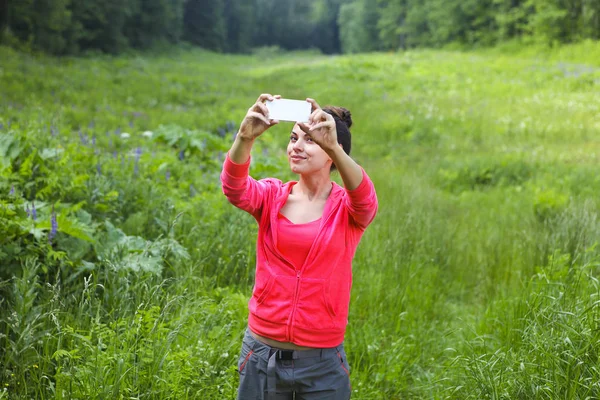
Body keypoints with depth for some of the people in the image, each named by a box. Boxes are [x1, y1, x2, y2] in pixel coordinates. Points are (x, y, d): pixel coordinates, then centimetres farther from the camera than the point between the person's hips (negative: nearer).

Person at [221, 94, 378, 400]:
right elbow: (234, 187, -20)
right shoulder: (273, 196, 1)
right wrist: (245, 137, -39)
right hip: (262, 354, 2)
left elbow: (364, 198, -27)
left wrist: (332, 146, -45)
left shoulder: (347, 207, -4)